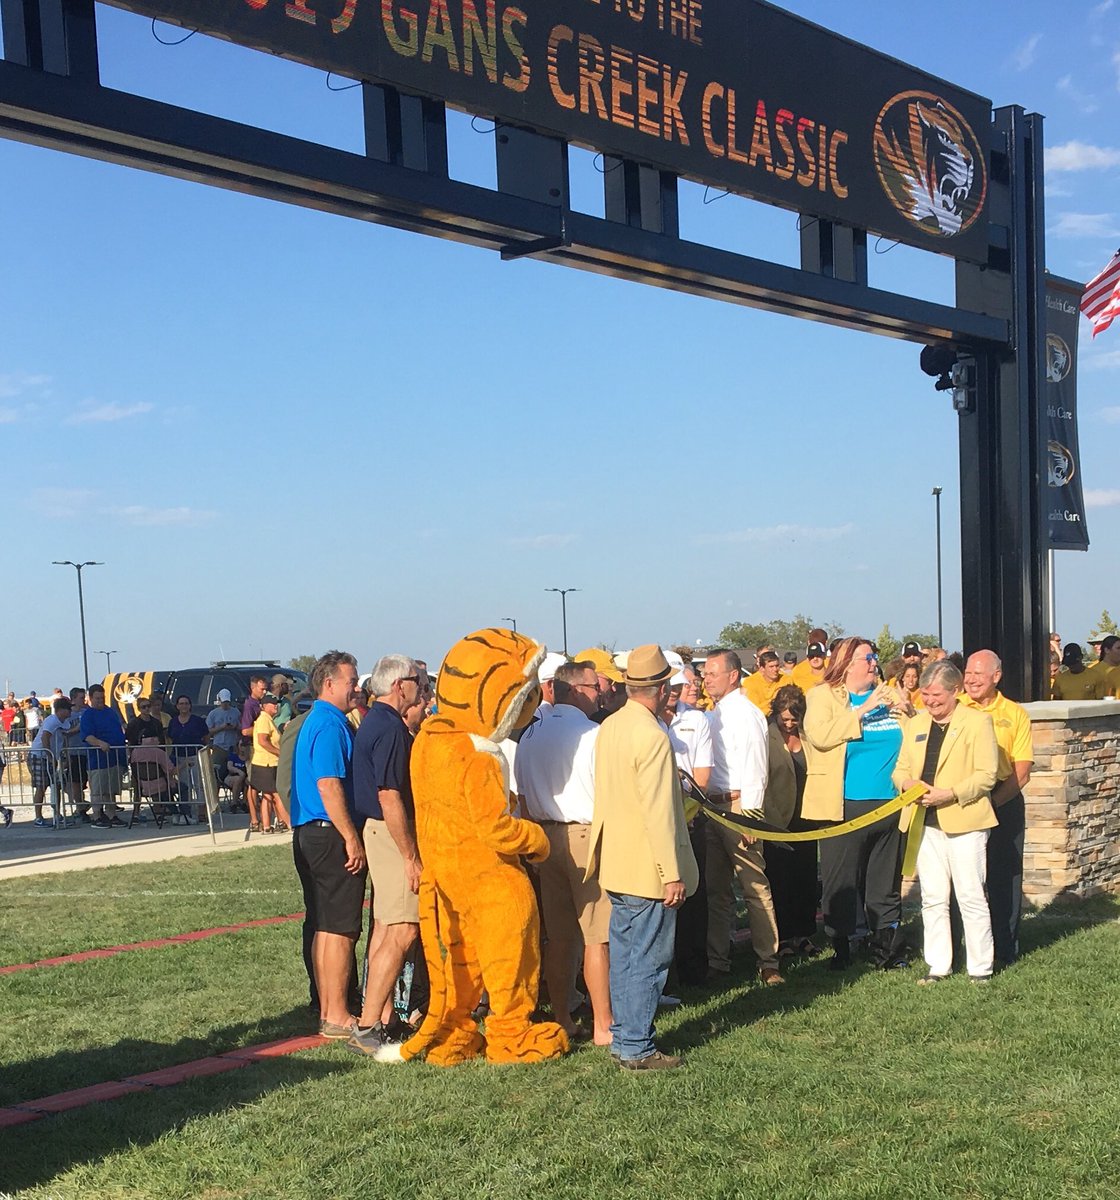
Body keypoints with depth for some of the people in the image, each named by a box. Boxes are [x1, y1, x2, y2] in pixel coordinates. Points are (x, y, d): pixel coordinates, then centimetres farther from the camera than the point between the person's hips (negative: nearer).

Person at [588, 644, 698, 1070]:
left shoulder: (609, 727, 6)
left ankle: (623, 1036, 25)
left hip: (616, 864, 9)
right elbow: (658, 812, -21)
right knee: (647, 961, 0)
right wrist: (673, 874, -18)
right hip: (648, 871, -9)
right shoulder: (652, 736, -20)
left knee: (624, 954, 16)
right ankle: (636, 1049, 5)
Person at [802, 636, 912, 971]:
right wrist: (863, 711, -17)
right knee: (841, 881, 0)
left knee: (886, 881, 11)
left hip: (889, 804, 4)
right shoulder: (822, 696, 0)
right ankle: (840, 947, 11)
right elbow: (819, 735, -18)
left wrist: (907, 713, -4)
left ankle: (887, 946, 19)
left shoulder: (888, 695, 14)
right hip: (844, 806, -4)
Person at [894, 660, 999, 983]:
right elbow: (900, 769, 16)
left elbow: (986, 775, -9)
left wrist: (949, 794, -19)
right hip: (926, 822, 5)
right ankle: (938, 966, 17)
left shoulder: (978, 721, -3)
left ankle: (980, 968, 9)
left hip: (965, 821, -5)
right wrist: (907, 782, -8)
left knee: (971, 897, 0)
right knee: (933, 899, 9)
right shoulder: (915, 725, 16)